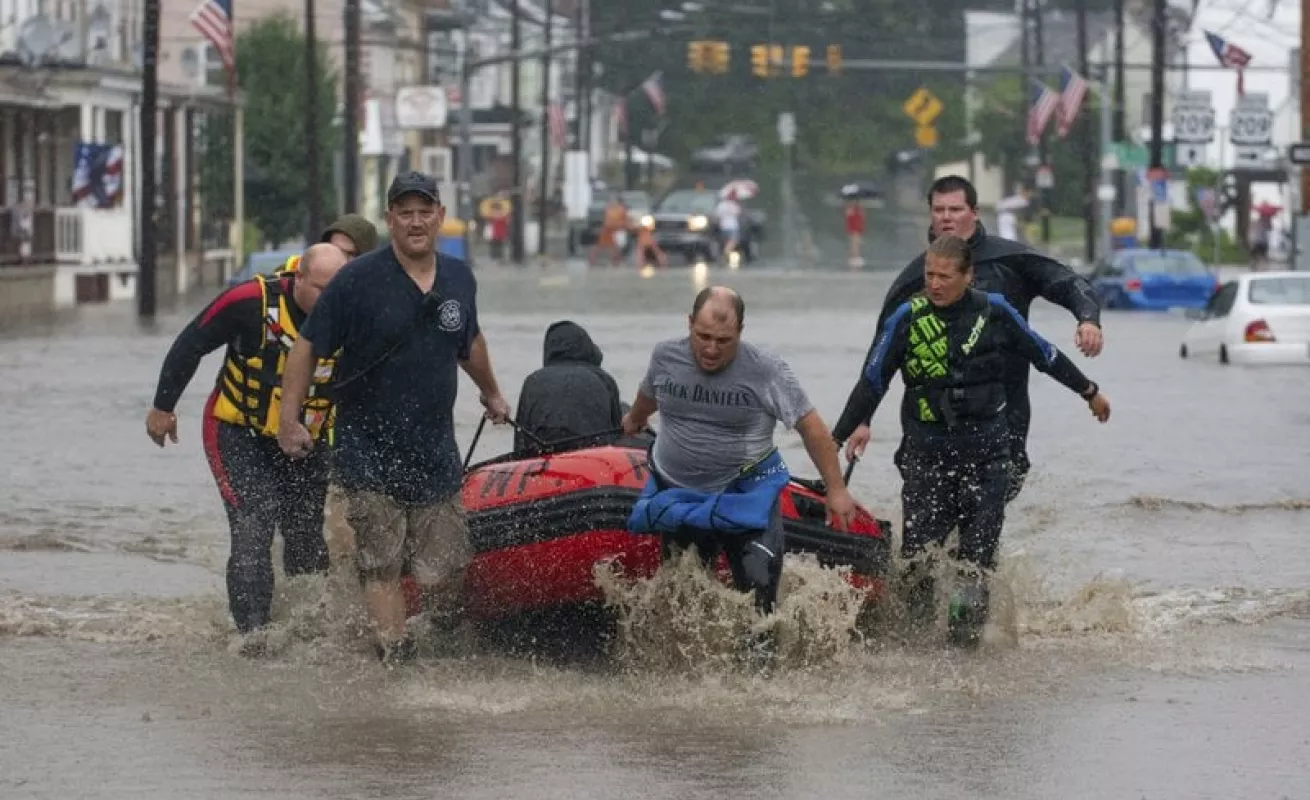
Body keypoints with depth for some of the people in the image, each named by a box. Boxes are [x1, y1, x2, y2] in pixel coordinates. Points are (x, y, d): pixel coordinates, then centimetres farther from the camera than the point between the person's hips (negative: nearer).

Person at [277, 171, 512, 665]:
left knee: (447, 570, 2)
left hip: (435, 453, 4)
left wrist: (491, 394, 42)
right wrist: (289, 421, -11)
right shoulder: (359, 280, -9)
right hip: (369, 453, -4)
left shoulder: (459, 279, 7)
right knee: (383, 568, -7)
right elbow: (307, 348, -6)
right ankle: (395, 656, -5)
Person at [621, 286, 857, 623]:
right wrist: (635, 419, 41)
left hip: (746, 497, -3)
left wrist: (836, 490, -10)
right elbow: (648, 396, 20)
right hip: (675, 494, 3)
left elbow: (811, 428, -8)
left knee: (759, 592, -15)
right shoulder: (665, 357, -5)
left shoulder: (767, 371, -15)